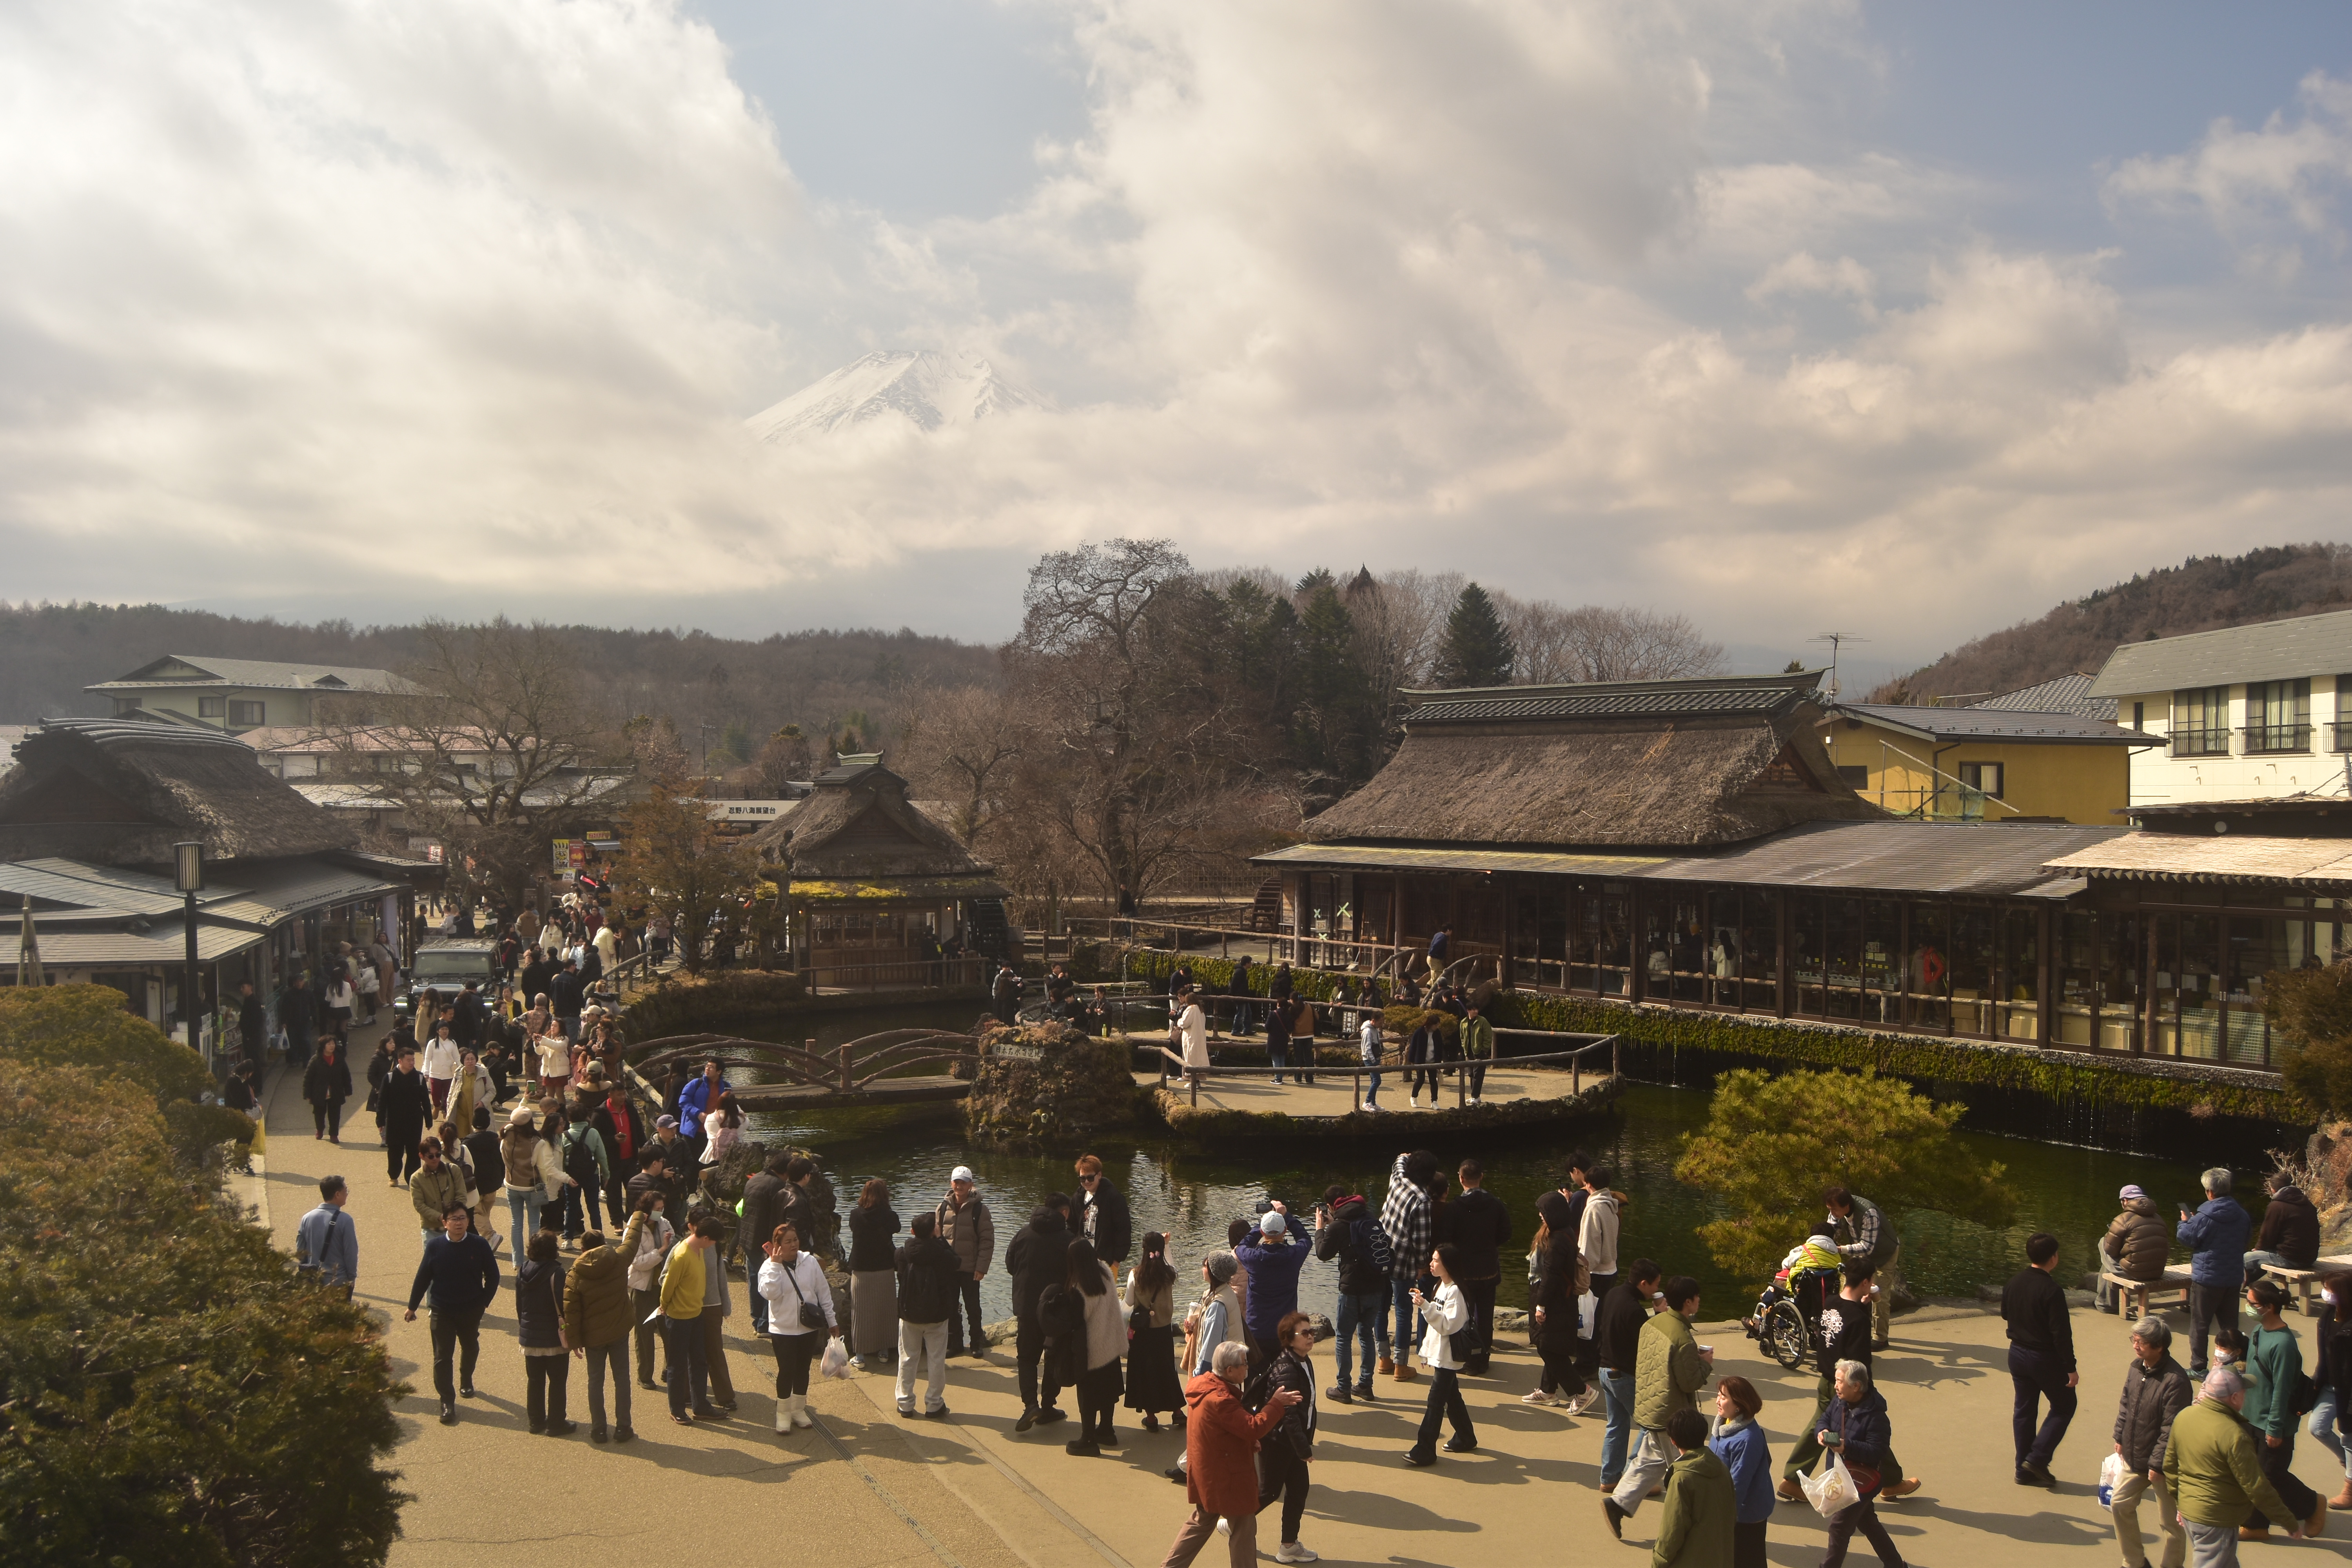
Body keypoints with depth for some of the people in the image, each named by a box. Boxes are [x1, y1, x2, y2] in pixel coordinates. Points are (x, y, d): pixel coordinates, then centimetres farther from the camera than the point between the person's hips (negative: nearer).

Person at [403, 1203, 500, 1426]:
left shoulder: (480, 1245, -13)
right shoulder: (435, 1246, -12)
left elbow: (492, 1276, -2)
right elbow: (422, 1278, -2)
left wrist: (484, 1303, -4)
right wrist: (412, 1307, 3)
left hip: (471, 1311, 1)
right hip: (442, 1312, -1)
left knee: (471, 1348, 23)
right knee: (442, 1356, -2)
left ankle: (466, 1380, 49)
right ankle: (447, 1401, 6)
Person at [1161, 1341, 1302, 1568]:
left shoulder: (1205, 1385, 2)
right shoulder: (1220, 1400, -30)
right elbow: (1254, 1428, -30)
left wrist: (1249, 1442, 6)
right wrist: (1277, 1404, -22)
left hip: (1206, 1474, 10)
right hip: (1227, 1478, -10)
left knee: (1201, 1522, 22)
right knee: (1243, 1528, 7)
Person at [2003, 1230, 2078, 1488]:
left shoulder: (2013, 1284, -2)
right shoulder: (2052, 1291, -23)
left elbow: (2005, 1314, 13)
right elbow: (2061, 1333, -21)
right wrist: (2070, 1367, -13)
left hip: (2017, 1354, 6)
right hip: (2045, 1358, -6)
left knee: (2023, 1409, 14)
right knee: (2064, 1406, 12)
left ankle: (2024, 1470, 18)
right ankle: (2037, 1458, 4)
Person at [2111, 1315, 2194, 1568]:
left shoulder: (2175, 1381, -26)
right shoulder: (2136, 1368, -1)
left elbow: (2172, 1430, -24)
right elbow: (2125, 1404, 14)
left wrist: (2157, 1463, -20)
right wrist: (2120, 1436, 13)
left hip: (2163, 1465, -8)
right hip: (2134, 1459, 8)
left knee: (2171, 1521, 8)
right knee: (2120, 1504, 15)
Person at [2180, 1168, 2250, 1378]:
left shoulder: (2205, 1217, -19)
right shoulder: (2241, 1215, -1)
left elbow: (2186, 1238, -9)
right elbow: (2245, 1241, 15)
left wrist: (2185, 1221, 10)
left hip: (2207, 1278, -6)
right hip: (2234, 1277, 6)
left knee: (2199, 1325, 4)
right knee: (2230, 1324, 16)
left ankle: (2198, 1368, 8)